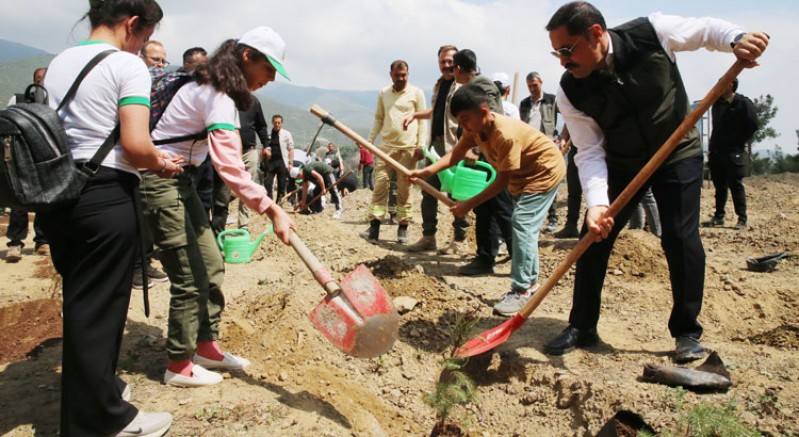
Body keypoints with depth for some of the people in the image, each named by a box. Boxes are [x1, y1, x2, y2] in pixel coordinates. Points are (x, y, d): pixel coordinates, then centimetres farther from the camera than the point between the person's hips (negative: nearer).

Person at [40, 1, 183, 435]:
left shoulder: (57, 63, 15)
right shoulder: (127, 64, -9)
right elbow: (136, 145, -21)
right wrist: (160, 164, -1)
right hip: (106, 197, -7)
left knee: (80, 302, 18)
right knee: (98, 308, 2)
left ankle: (95, 387, 36)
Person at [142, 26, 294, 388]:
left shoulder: (219, 89, 10)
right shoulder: (217, 96, -22)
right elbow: (228, 165, -35)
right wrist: (271, 209, -38)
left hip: (179, 181, 10)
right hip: (161, 182, -10)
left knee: (211, 266, 10)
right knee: (190, 277, -5)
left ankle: (206, 346, 22)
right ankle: (178, 365, 9)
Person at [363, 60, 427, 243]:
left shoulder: (416, 93, 1)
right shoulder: (383, 93, 12)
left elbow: (422, 120, 0)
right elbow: (378, 118, 17)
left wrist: (421, 145, -7)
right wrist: (370, 139, 9)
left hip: (408, 147, -3)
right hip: (386, 146, 3)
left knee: (404, 189, 2)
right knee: (380, 185, -3)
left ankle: (403, 228, 8)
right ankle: (374, 227, -2)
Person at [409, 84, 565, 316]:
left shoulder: (506, 134, -36)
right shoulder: (475, 127, -10)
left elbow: (502, 180, -30)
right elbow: (455, 154, -14)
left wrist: (469, 204, -27)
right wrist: (427, 171, -29)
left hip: (545, 170, -10)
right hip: (524, 174, 10)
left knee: (523, 224, -16)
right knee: (523, 226, 13)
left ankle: (521, 291, -11)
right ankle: (530, 282, 25)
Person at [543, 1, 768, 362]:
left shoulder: (651, 32, -22)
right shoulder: (570, 93, -20)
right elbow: (590, 153, -20)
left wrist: (737, 38, -26)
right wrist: (597, 203, -34)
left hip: (678, 153, -1)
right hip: (620, 163, 2)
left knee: (681, 238, -9)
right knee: (594, 237, -4)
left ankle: (687, 332, 9)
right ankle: (581, 327, 11)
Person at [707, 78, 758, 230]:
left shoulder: (743, 103, -7)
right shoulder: (717, 103, 12)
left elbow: (753, 125, -8)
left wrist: (741, 141, -5)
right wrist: (713, 143, 12)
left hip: (734, 152, -6)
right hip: (717, 152, 6)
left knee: (736, 185, -5)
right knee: (719, 185, 10)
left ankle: (742, 219, 0)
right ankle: (719, 216, 18)